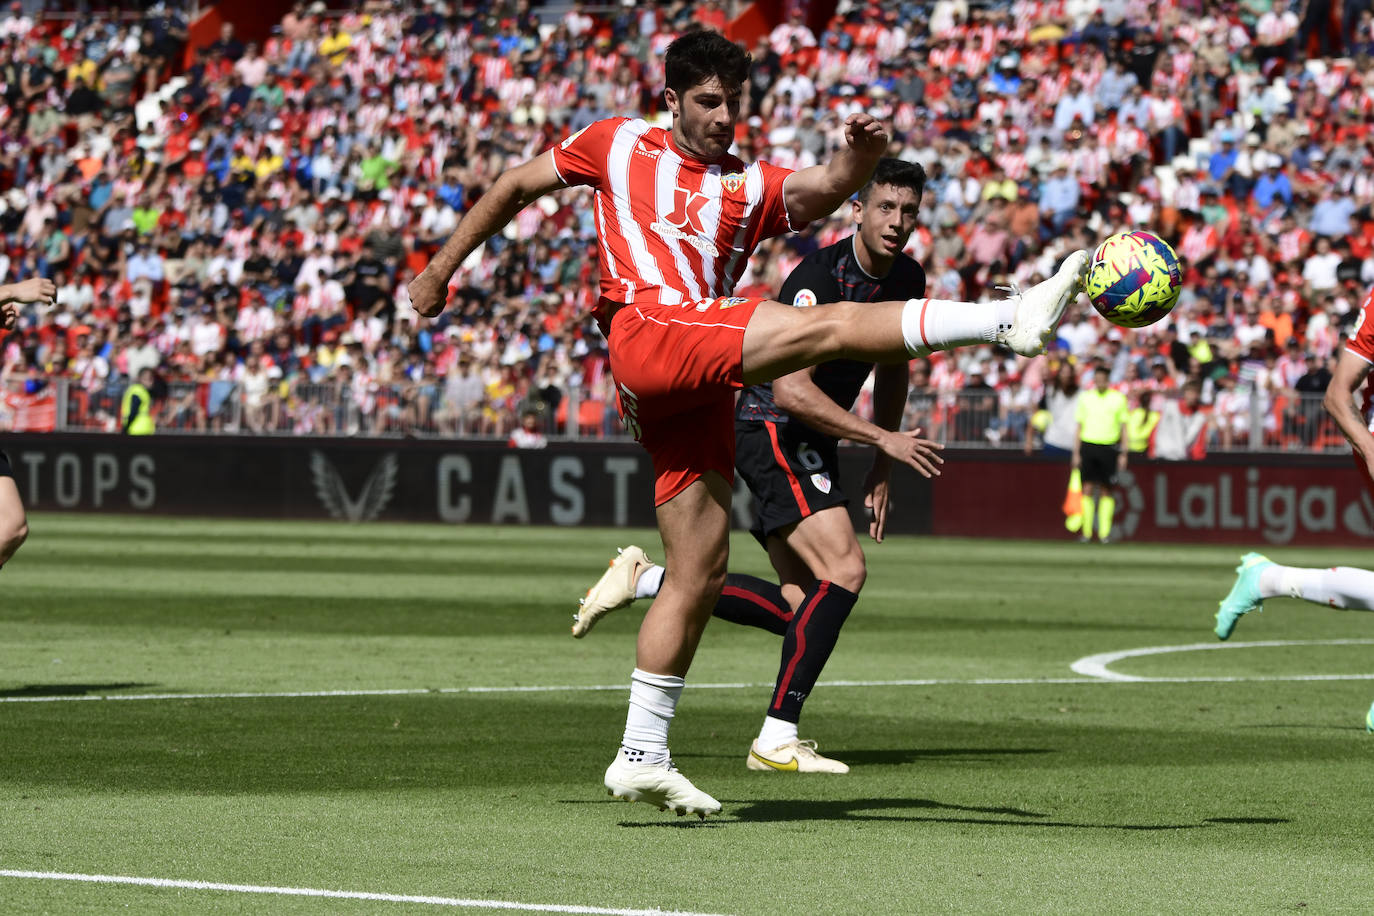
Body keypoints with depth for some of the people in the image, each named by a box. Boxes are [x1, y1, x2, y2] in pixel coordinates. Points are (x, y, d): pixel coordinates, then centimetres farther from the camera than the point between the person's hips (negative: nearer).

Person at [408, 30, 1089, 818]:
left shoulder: (753, 185, 22)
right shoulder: (619, 146, 17)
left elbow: (821, 192, 1)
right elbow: (517, 187, 27)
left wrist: (857, 161, -21)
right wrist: (443, 267, 24)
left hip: (705, 386, 6)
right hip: (648, 332, -6)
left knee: (703, 571, 2)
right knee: (830, 322, -22)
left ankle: (643, 757, 6)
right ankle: (1012, 321, -36)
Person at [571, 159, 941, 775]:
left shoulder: (907, 279, 6)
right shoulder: (821, 276, -22)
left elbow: (892, 372, 21)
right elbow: (790, 389, -28)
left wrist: (881, 470, 16)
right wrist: (884, 439, -27)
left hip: (810, 441, 9)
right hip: (769, 426, -9)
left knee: (800, 606, 2)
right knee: (844, 569, -21)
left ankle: (646, 580, 11)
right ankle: (776, 740, -18)